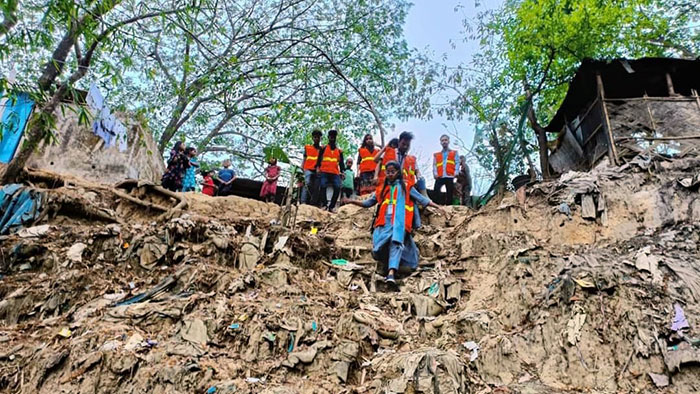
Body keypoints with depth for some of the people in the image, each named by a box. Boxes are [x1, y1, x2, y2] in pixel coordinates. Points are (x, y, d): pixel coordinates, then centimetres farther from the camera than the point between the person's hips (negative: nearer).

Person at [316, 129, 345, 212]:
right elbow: (319, 159, 10)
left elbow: (341, 163, 17)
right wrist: (318, 168, -8)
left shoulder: (339, 151, 19)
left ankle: (332, 206, -8)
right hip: (324, 172, -1)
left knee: (337, 188, -17)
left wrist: (343, 171, 0)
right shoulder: (323, 148, 14)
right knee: (323, 186, -21)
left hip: (335, 173, 1)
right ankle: (324, 204, -8)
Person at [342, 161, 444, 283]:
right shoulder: (382, 189, 22)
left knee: (396, 244, -26)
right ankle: (385, 266, 11)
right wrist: (352, 201, 11)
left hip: (399, 222, -2)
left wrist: (437, 207, 2)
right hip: (384, 222, 3)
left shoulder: (406, 187, 14)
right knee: (378, 247, -16)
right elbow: (368, 203, 23)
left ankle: (391, 273, -38)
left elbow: (422, 199, 11)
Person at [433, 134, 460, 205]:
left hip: (449, 177, 0)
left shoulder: (454, 153, 19)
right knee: (436, 191, -21)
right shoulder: (436, 155, 21)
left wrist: (456, 173, -9)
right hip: (440, 177, 0)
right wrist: (435, 173, -6)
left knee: (450, 195, -1)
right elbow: (434, 165, 12)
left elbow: (457, 163, 8)